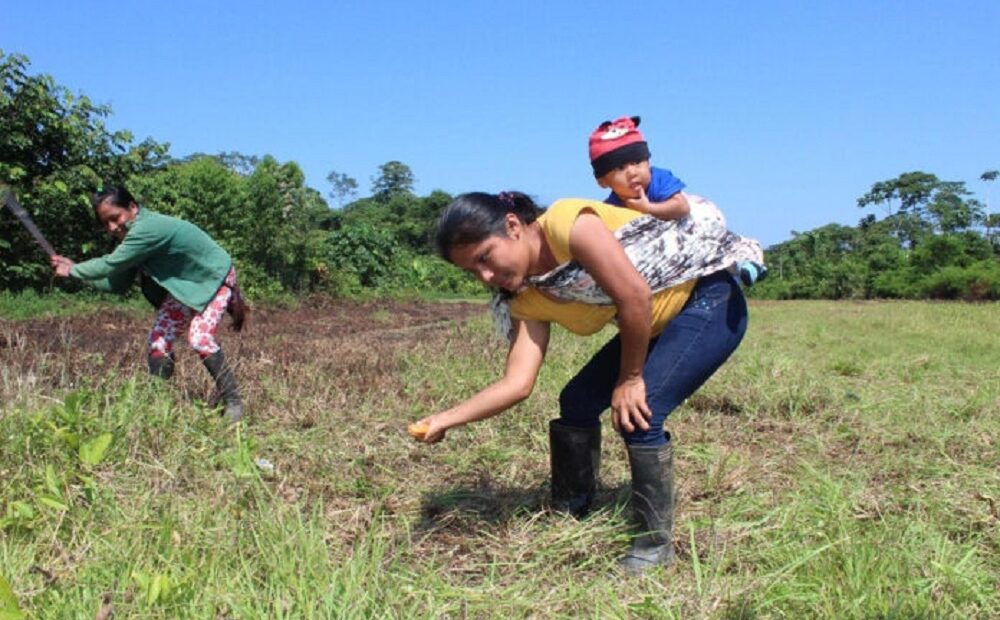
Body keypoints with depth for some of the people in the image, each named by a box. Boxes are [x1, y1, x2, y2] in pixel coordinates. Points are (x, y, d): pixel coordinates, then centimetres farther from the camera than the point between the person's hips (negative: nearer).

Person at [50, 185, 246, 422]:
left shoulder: (148, 229, -32)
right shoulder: (134, 235, -3)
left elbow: (110, 265, -32)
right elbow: (117, 284, 1)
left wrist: (73, 270, -17)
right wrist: (74, 270, -6)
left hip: (215, 279, -9)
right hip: (183, 285, 9)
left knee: (200, 338, -24)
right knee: (159, 339, 2)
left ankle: (233, 402, -13)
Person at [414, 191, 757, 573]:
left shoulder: (565, 223, -25)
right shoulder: (528, 300, -2)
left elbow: (635, 296, -30)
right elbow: (518, 382, -10)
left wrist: (630, 379, -18)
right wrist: (448, 419, -18)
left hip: (711, 300, -8)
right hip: (655, 326, 8)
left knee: (638, 412, -20)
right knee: (577, 401, 4)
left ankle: (656, 543, -3)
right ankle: (567, 522, 20)